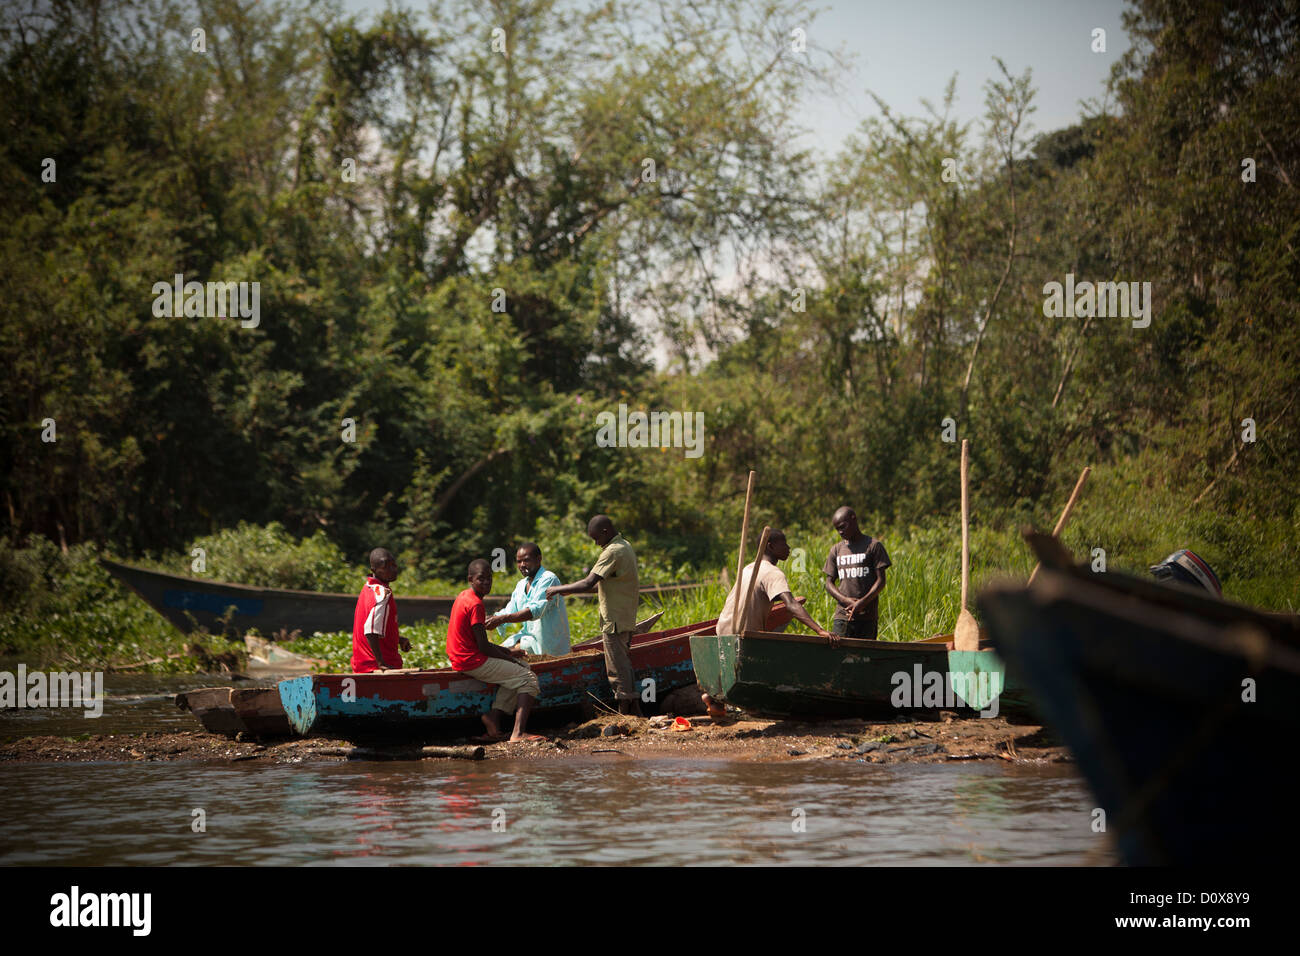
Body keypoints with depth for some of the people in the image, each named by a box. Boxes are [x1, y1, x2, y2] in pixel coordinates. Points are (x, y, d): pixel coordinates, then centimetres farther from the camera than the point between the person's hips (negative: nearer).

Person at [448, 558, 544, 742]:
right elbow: (483, 647, -19)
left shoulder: (463, 597, 13)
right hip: (474, 662, -10)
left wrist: (508, 653, 15)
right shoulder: (475, 604, -18)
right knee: (528, 679, -7)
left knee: (514, 676, 24)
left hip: (460, 661, 10)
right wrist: (510, 658, -4)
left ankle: (494, 717, 8)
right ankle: (518, 733, -22)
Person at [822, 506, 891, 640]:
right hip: (842, 615, 3)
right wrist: (845, 600, -7)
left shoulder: (873, 546, 2)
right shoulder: (836, 550, 15)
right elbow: (829, 583, 13)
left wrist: (862, 602, -15)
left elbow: (881, 581, -2)